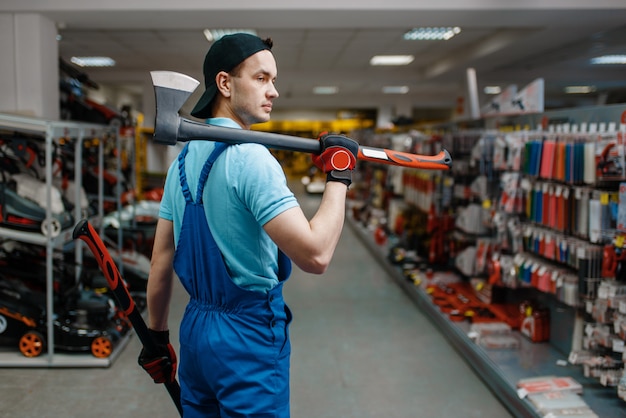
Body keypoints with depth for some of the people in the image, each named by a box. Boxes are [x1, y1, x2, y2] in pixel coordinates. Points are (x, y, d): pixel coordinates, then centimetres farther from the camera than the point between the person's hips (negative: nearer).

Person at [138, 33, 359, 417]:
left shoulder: (184, 159, 6)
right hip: (249, 335, -8)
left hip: (195, 328, 8)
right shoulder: (250, 157, -19)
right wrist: (339, 176, -16)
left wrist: (157, 337, 19)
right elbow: (315, 255, -27)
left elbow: (161, 262, 10)